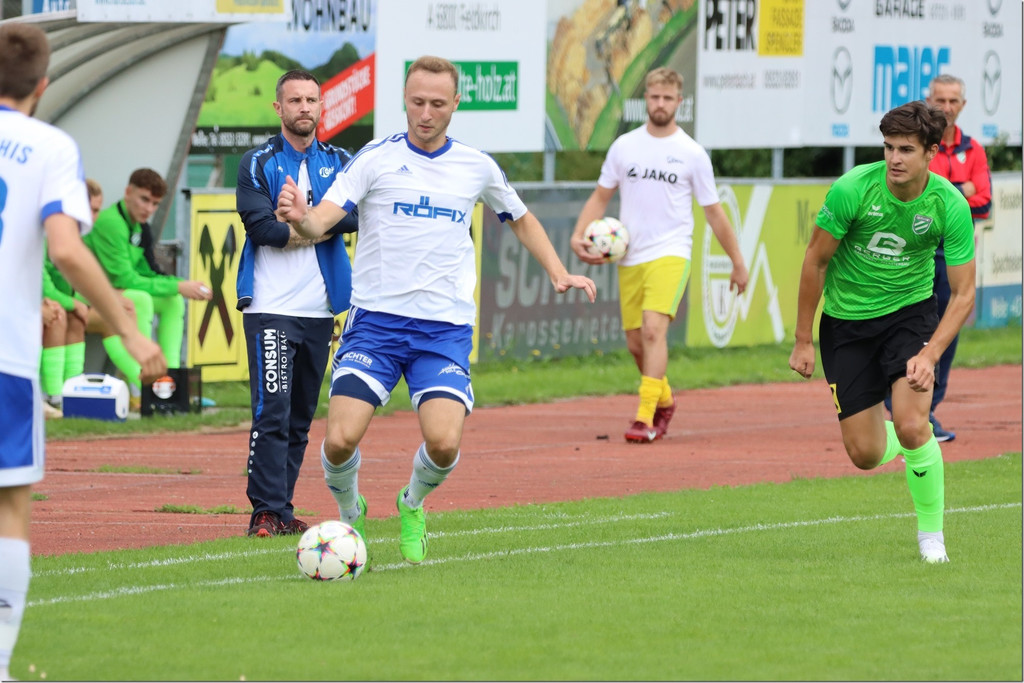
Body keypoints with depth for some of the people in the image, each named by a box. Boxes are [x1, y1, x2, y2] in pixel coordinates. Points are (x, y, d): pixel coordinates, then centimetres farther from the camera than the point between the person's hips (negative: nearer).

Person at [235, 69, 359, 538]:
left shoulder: (340, 164, 12)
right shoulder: (258, 164, 2)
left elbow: (353, 215, -6)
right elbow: (262, 226, -12)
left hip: (320, 307, 4)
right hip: (271, 306, -4)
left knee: (301, 418, 7)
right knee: (273, 410, -13)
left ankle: (281, 510, 13)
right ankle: (267, 511, -14)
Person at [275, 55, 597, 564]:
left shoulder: (477, 168, 9)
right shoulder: (376, 158, -1)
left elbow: (521, 219, 28)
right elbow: (322, 221, -13)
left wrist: (558, 272, 16)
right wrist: (300, 218, -35)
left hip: (446, 327, 1)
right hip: (375, 320, -1)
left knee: (443, 442, -18)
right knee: (341, 438, -15)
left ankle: (412, 506, 16)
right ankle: (349, 514, 18)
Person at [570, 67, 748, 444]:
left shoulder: (692, 154, 0)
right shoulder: (624, 146, 7)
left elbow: (714, 213, 7)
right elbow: (601, 197, 14)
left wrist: (738, 262, 10)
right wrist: (578, 236, -2)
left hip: (670, 254, -4)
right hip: (630, 257, 4)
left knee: (653, 329, -23)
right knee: (635, 343, 9)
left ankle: (645, 418, -25)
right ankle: (664, 400, 36)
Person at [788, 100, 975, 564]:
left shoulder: (951, 206, -18)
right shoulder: (852, 190, -21)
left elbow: (963, 294, -11)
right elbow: (816, 262, -7)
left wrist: (930, 355, -24)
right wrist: (802, 341, -4)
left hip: (910, 312, -1)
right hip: (846, 319, 1)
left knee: (911, 425, -23)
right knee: (865, 455, -2)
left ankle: (932, 533, -1)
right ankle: (896, 441, 38)